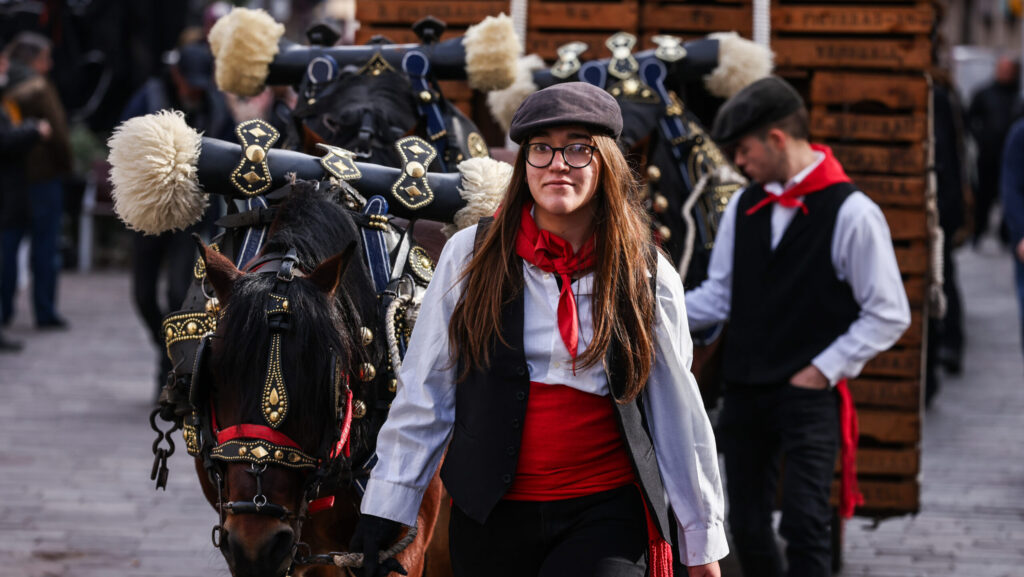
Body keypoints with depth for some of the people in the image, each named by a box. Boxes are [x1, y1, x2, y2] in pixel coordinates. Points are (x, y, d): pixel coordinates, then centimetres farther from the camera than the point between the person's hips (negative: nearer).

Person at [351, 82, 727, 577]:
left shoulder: (648, 276, 3)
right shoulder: (470, 256, 2)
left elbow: (679, 410, 8)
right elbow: (423, 392, 5)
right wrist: (386, 506, 4)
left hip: (606, 516, -1)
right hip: (491, 516, 1)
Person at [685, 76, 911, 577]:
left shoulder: (851, 213, -9)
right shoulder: (744, 208, 8)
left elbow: (888, 315, -6)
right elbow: (720, 295, 13)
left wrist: (823, 370, -10)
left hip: (809, 395, -6)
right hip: (743, 391, 6)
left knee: (804, 526, -13)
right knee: (746, 526, 8)